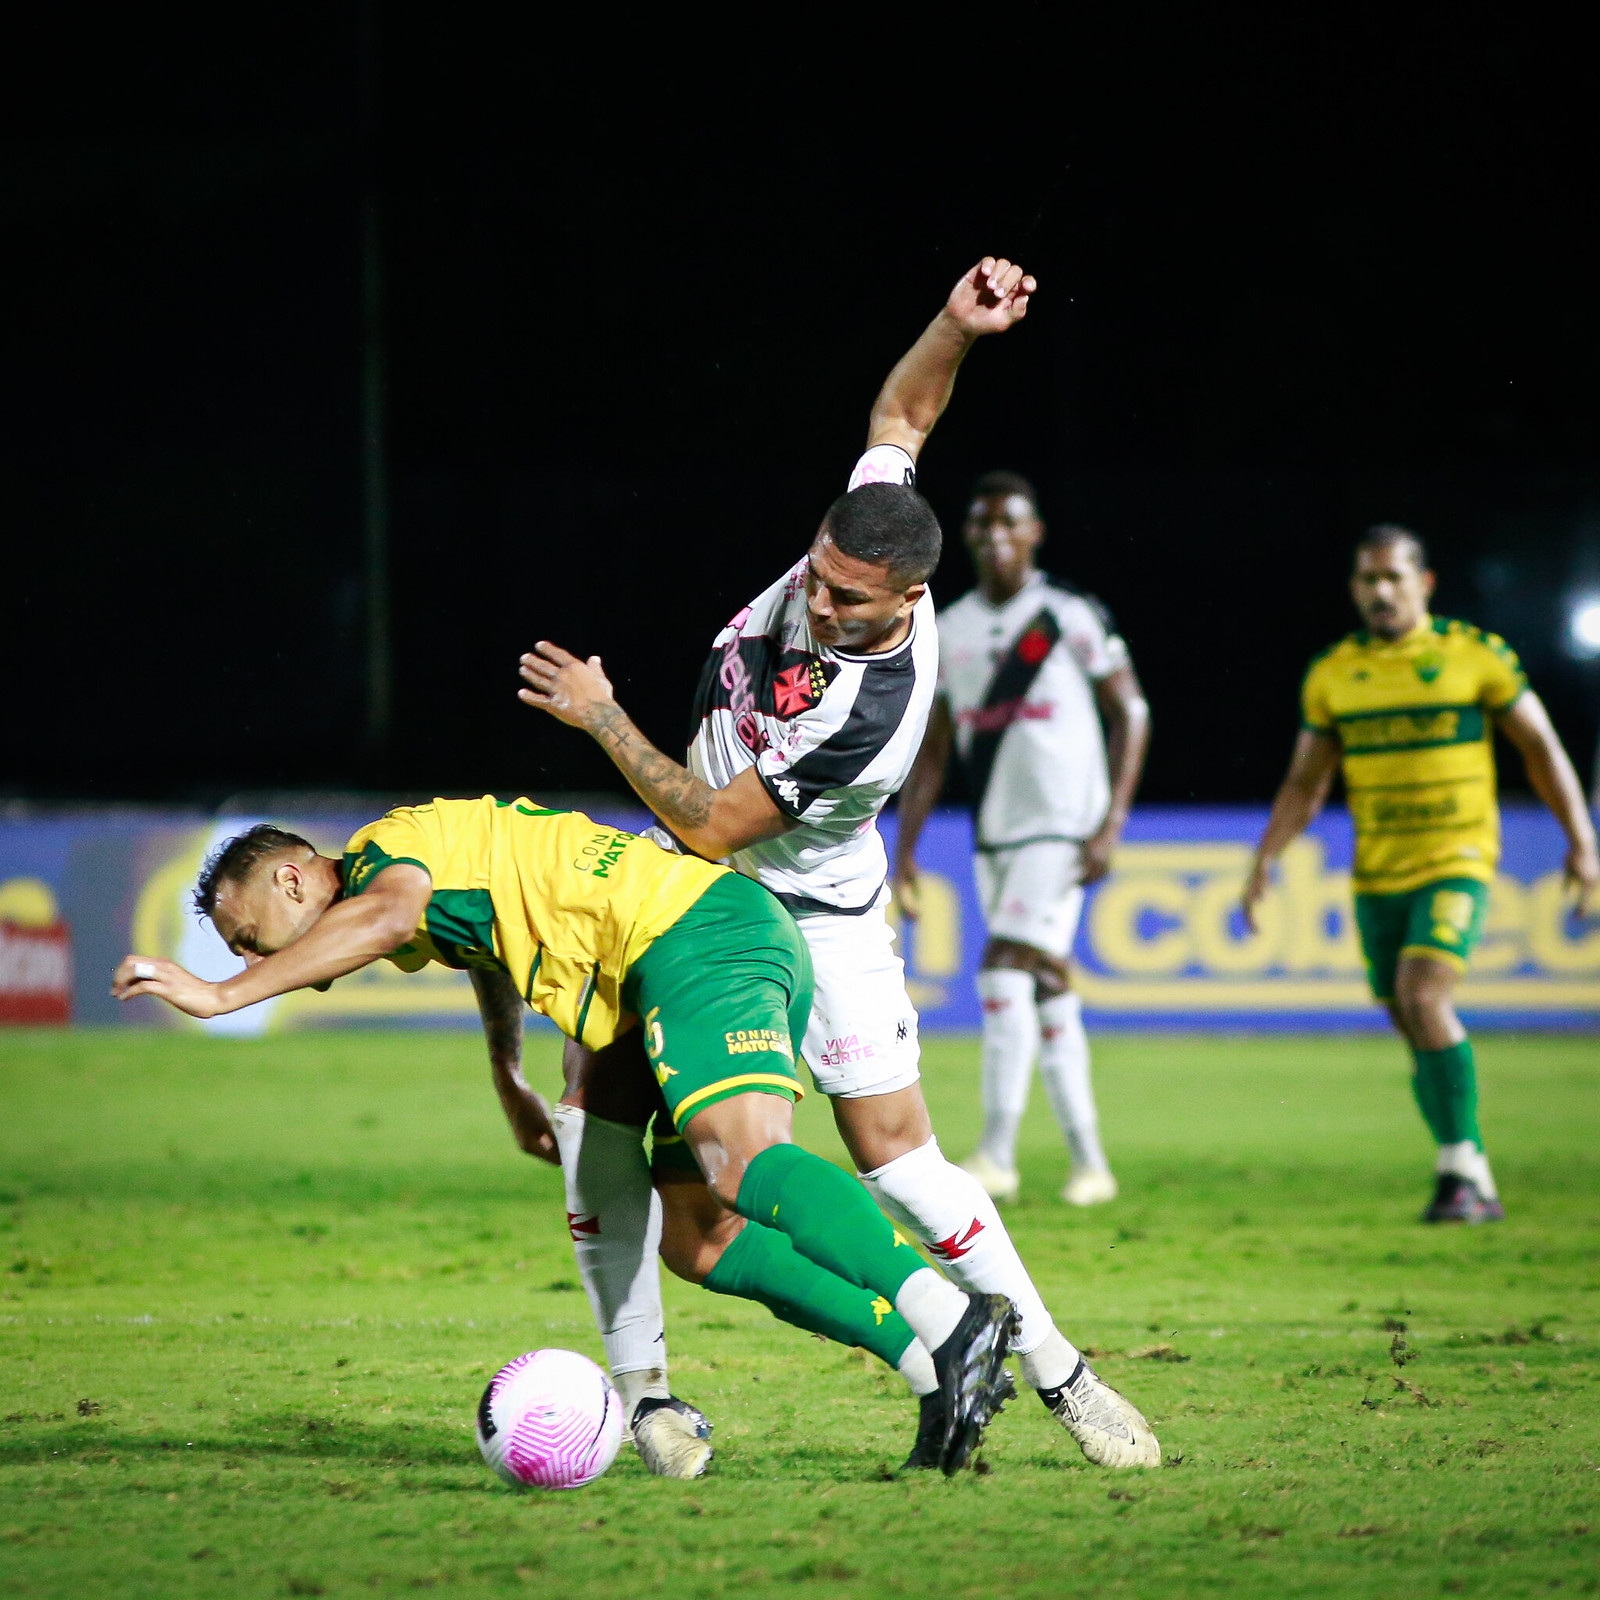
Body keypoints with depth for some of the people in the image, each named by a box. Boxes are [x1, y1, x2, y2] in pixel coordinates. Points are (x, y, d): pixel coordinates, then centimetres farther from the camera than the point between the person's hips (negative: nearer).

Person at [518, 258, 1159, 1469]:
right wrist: (958, 326, -13)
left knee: (898, 1153, -6)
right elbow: (900, 414, 5)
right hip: (698, 899, 7)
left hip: (813, 914, -6)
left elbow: (711, 826, -28)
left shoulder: (869, 710, -36)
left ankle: (1057, 1371, 13)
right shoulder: (868, 521, -17)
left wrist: (603, 719, -18)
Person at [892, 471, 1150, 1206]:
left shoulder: (1072, 616, -6)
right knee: (1047, 995, 8)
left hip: (1060, 829, -6)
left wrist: (1111, 825, -12)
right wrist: (905, 848, 8)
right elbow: (932, 747, 14)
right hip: (994, 836, 6)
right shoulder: (947, 631, 10)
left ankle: (998, 1154, -17)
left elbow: (1129, 713, -4)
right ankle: (1089, 1164, 14)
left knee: (1005, 972, -17)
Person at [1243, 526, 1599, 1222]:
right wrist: (1265, 859, 2)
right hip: (1377, 876, 5)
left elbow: (1540, 747, 4)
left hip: (1457, 863, -5)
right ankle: (1474, 1186, 15)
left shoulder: (1476, 655, -3)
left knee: (1423, 995, -23)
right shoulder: (1332, 674, 7)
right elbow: (1305, 782, 14)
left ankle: (1462, 1167, -18)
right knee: (1416, 1030, 5)